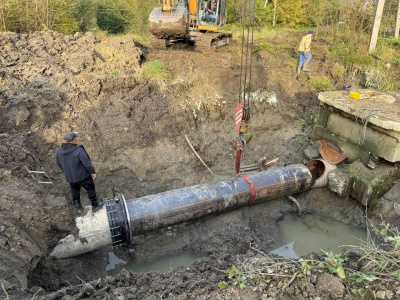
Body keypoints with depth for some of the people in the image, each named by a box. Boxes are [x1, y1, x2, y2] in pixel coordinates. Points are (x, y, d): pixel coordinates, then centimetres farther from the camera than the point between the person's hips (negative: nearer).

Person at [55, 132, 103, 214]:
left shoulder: (59, 150, -13)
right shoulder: (79, 151, -31)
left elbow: (58, 163, 3)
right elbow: (87, 164, -24)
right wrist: (93, 172, -6)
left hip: (70, 177, 5)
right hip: (83, 176, -5)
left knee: (75, 192, 26)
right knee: (91, 189, 19)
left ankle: (79, 208, 44)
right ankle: (95, 206, 37)